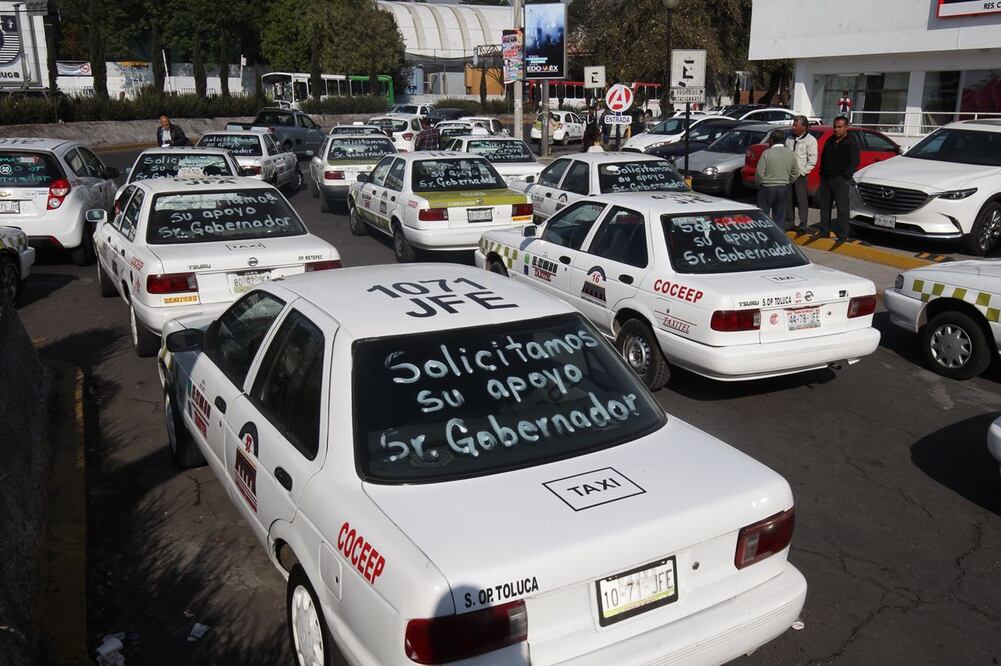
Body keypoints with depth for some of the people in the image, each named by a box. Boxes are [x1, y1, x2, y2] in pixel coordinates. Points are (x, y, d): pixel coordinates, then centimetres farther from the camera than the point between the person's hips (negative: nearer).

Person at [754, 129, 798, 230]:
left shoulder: (767, 153, -13)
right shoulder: (791, 154, 1)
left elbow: (759, 173, -13)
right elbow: (795, 173, 7)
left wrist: (759, 184, 4)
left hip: (767, 188, -4)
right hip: (784, 189, 4)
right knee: (780, 216, 11)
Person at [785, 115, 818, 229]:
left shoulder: (810, 140, -5)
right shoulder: (790, 138, 13)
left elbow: (812, 161, -8)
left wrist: (801, 172, -12)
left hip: (800, 175, -5)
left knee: (801, 200, -3)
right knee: (789, 199, 10)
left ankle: (803, 224, 3)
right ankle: (790, 222, 21)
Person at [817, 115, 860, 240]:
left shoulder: (851, 143, -4)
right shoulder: (830, 141, 16)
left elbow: (855, 162, -10)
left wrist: (846, 176, -17)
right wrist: (822, 174, 12)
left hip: (840, 180, -7)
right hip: (826, 179, 7)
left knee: (842, 207, -7)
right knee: (824, 205, 13)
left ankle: (842, 235, -8)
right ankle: (824, 230, 23)